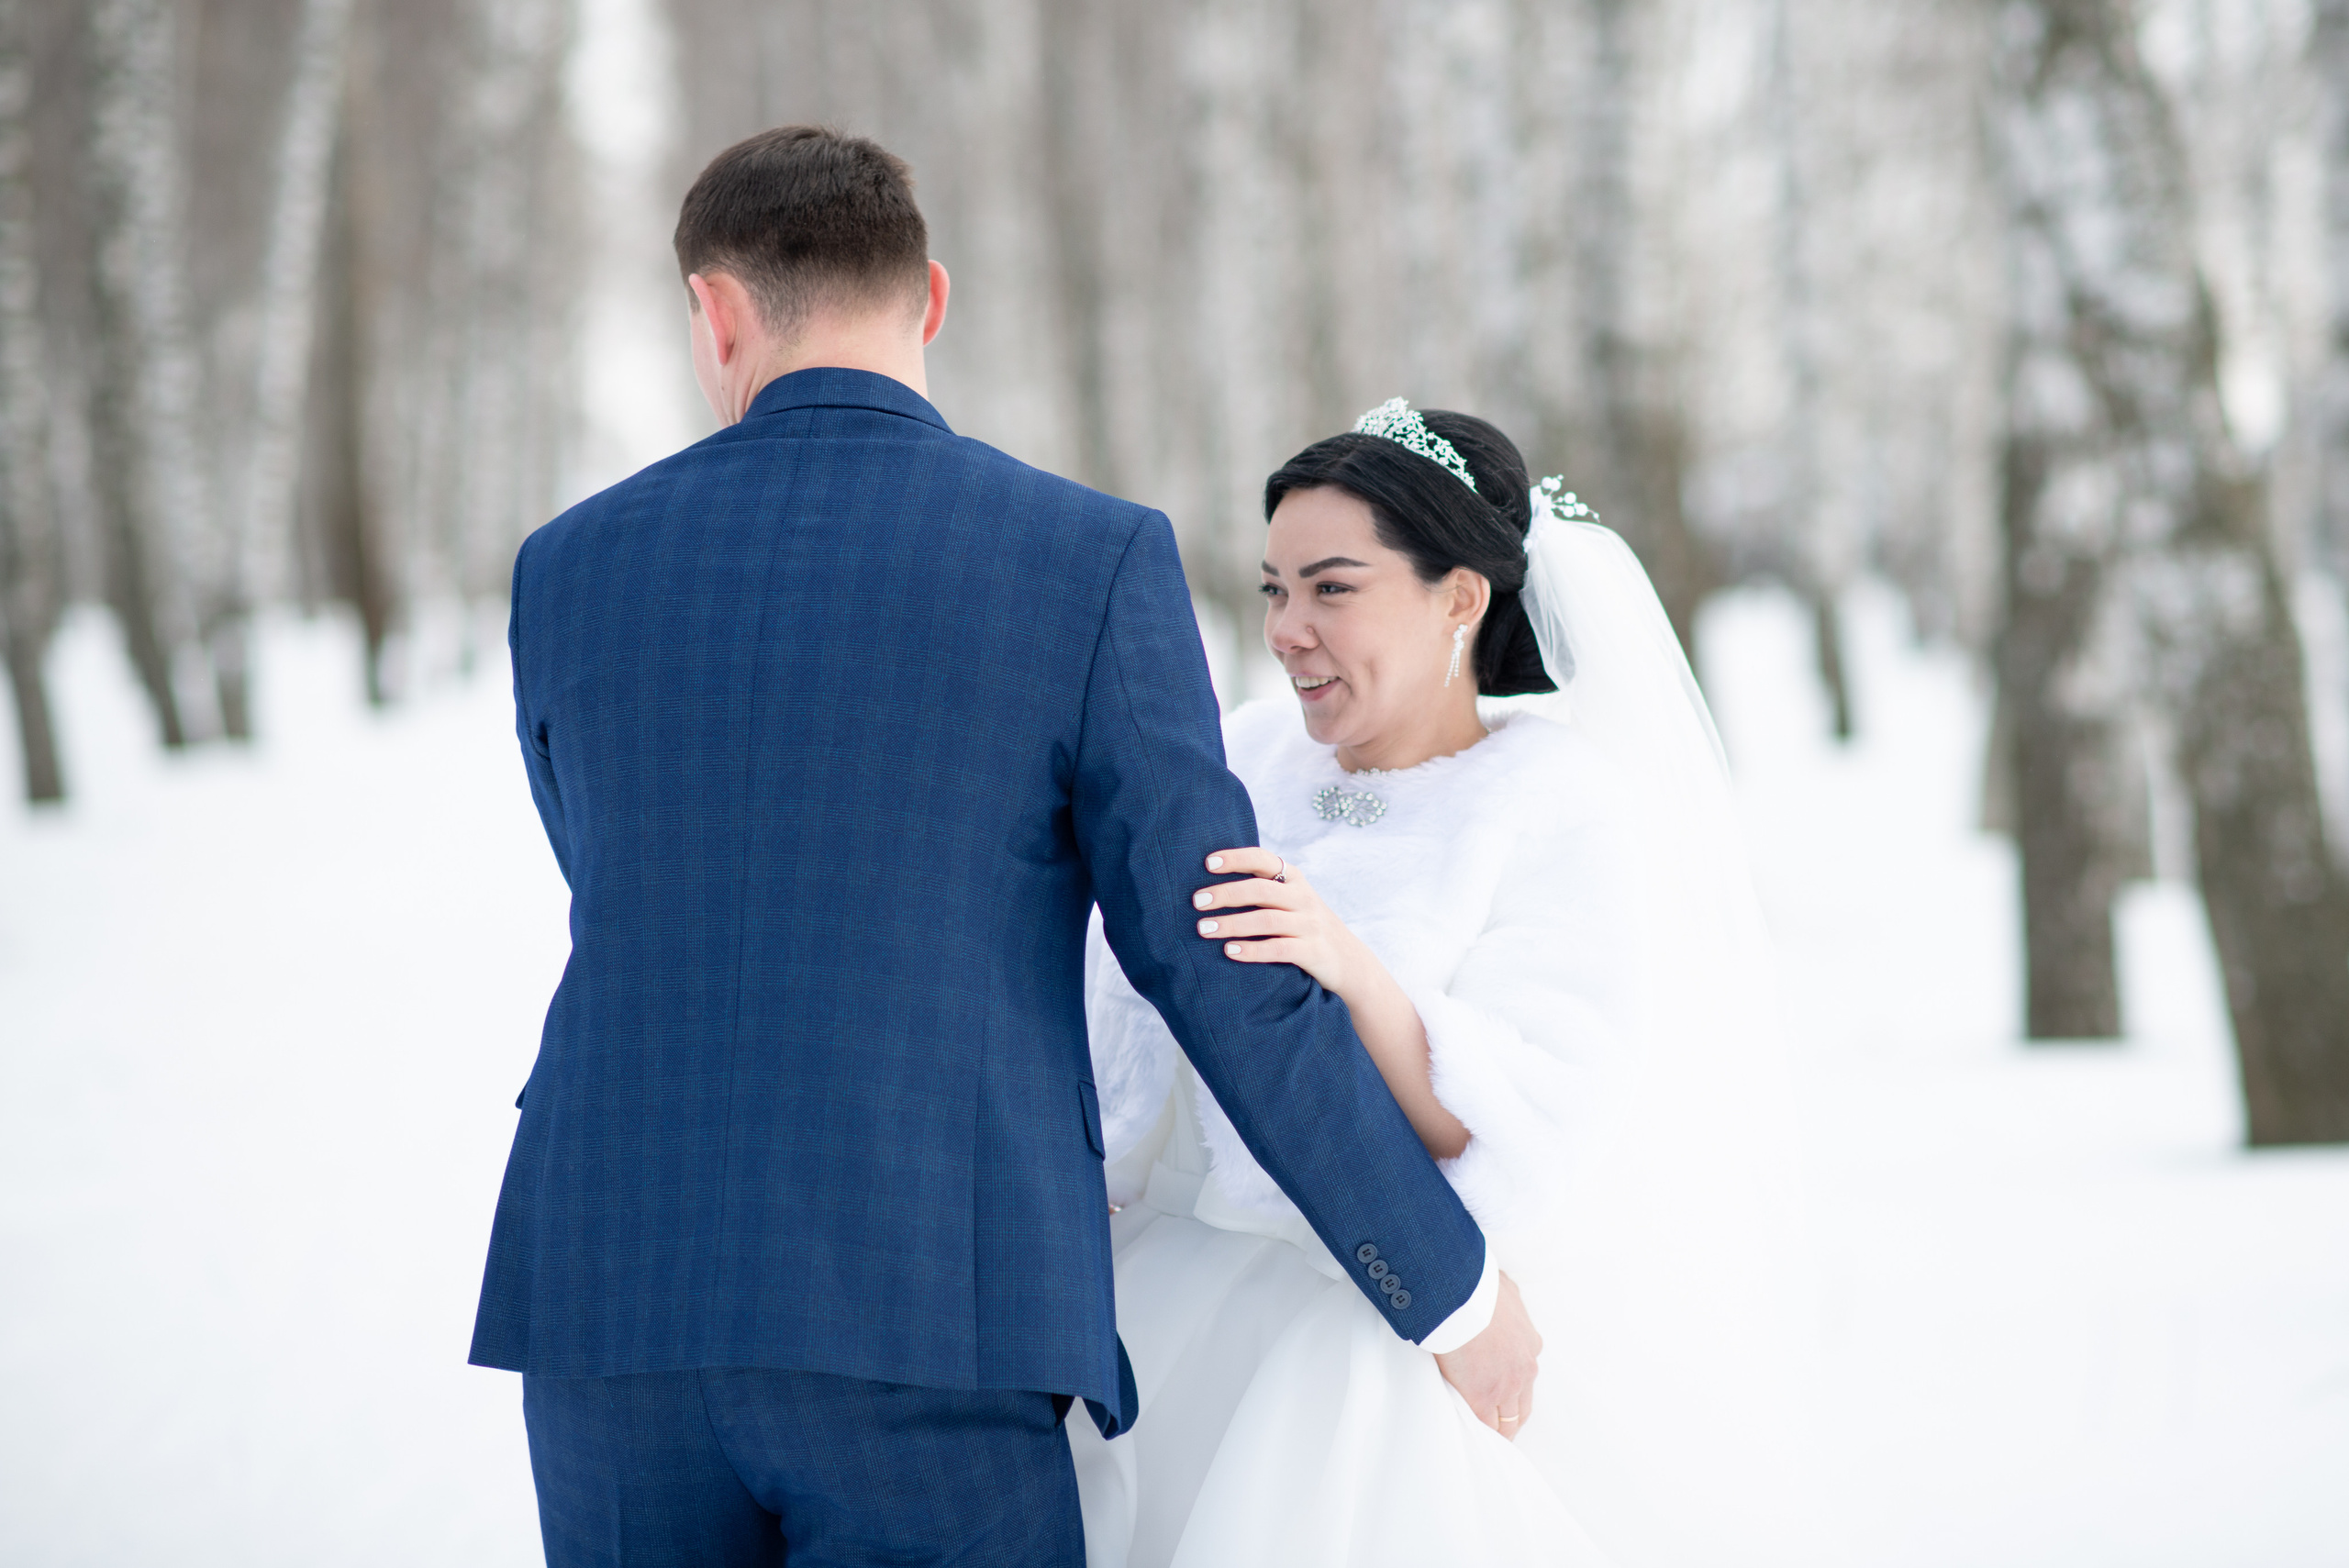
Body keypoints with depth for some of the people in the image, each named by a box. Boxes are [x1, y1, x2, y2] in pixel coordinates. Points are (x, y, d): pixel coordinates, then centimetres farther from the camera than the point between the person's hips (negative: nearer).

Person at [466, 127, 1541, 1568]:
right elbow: (1225, 975, -6)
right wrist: (1453, 1281, 7)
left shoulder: (572, 573, 8)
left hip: (617, 1298, 4)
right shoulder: (1090, 564, -4)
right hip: (929, 1330, -3)